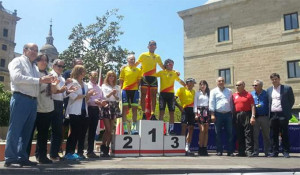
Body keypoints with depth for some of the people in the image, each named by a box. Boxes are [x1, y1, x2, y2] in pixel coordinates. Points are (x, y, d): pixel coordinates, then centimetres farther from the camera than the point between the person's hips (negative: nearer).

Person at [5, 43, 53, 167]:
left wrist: (46, 81, 0)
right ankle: (10, 158, 4)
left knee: (27, 131, 9)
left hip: (33, 101, 7)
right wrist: (39, 80, -18)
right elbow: (16, 77, -16)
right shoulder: (18, 61, 1)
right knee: (15, 130, -3)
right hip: (20, 99, -7)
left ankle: (22, 158, 16)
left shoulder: (35, 67, 22)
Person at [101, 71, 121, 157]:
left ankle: (107, 149, 7)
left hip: (114, 108, 3)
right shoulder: (104, 86, 10)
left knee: (111, 130, 1)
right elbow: (105, 96, -2)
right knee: (108, 129, -12)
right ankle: (103, 148, -4)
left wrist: (115, 95, -11)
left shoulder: (117, 87, 18)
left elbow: (119, 98, 9)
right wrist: (111, 93, -19)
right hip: (106, 107, -3)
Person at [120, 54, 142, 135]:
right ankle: (125, 128, 2)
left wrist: (138, 89, -2)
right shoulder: (124, 69, 6)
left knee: (135, 109, 2)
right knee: (125, 108, -1)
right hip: (125, 90, -1)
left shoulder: (138, 70, 9)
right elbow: (121, 81, 7)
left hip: (134, 90, 2)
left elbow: (139, 81, 10)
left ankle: (134, 127, 8)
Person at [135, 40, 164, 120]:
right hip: (145, 77, -3)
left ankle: (153, 114, 1)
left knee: (153, 96, 0)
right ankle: (143, 114, -3)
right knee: (143, 95, -4)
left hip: (153, 77, 3)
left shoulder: (157, 57, 17)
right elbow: (136, 64, 6)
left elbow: (162, 66, 18)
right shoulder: (143, 55, 9)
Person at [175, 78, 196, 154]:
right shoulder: (181, 89, 2)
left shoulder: (193, 91, 20)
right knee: (184, 126, -13)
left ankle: (187, 147, 12)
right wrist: (179, 106, -14)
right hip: (185, 110, -6)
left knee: (191, 128, 5)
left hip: (192, 110, 6)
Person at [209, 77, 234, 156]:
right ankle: (219, 151, 7)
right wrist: (212, 114, -7)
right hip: (218, 114, -2)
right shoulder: (213, 91, 8)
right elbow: (211, 103, 1)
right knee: (218, 133, 1)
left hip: (228, 114, 2)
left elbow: (231, 103, 17)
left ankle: (230, 151, 5)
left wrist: (232, 113, 10)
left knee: (229, 133, 0)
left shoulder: (229, 91, 17)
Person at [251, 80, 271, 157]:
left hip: (264, 117, -2)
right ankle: (255, 151, 8)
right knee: (255, 135, 2)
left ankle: (267, 152, 14)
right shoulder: (251, 94, 10)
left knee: (266, 135, 5)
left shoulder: (266, 93, 3)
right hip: (255, 118, 2)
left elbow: (269, 104, 3)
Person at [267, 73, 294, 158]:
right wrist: (269, 113, 9)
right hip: (273, 115, 4)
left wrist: (287, 110, 2)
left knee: (284, 134, 0)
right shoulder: (269, 90, 13)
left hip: (283, 114, -4)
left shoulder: (287, 88, 1)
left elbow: (292, 100, 6)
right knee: (274, 135, 6)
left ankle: (286, 152, 8)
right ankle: (275, 151, 13)